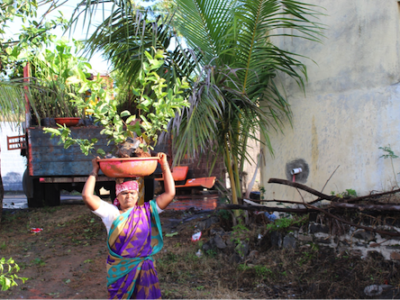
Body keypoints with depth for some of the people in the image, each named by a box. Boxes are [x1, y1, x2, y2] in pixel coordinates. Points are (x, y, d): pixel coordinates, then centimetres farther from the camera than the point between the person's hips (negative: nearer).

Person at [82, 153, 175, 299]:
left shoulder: (147, 210, 1)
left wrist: (165, 166, -4)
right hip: (119, 271, 0)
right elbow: (87, 196, -10)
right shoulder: (111, 212, -1)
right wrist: (95, 170, -4)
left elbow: (170, 193, -3)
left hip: (144, 270, 1)